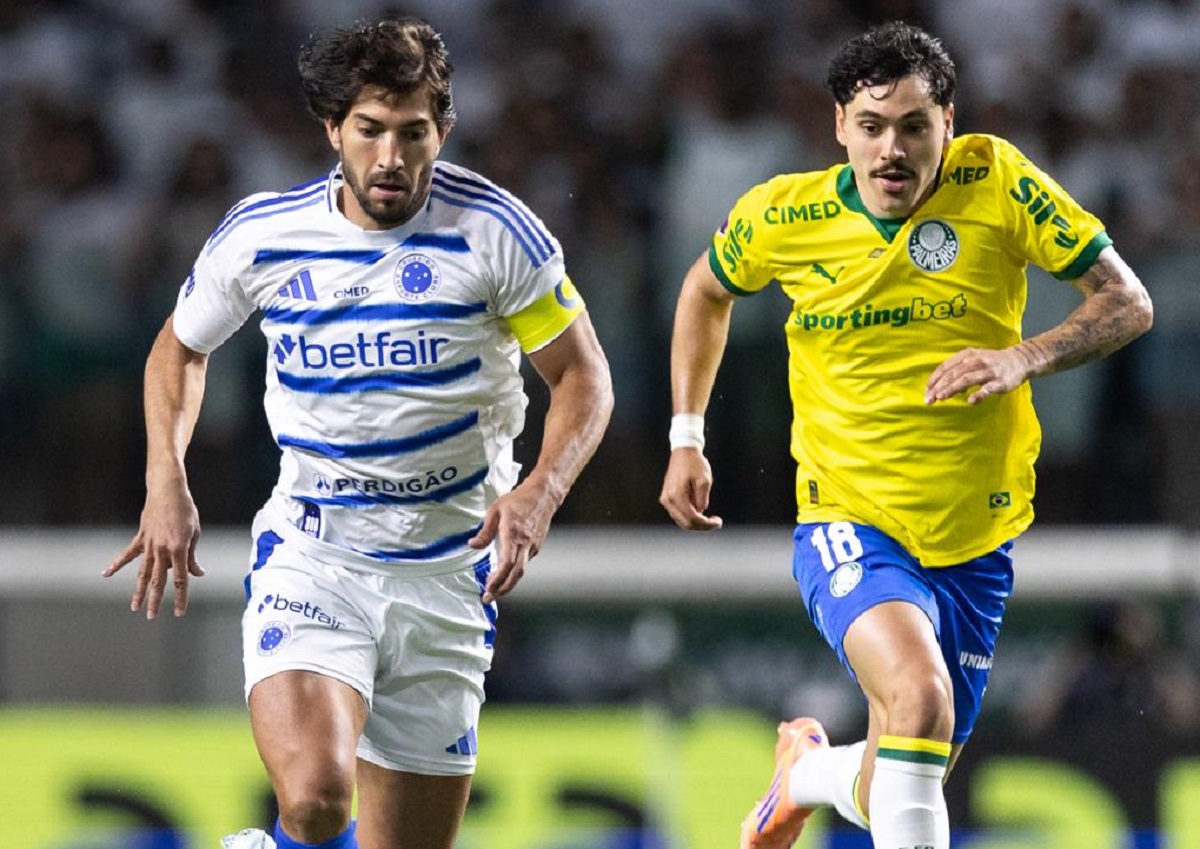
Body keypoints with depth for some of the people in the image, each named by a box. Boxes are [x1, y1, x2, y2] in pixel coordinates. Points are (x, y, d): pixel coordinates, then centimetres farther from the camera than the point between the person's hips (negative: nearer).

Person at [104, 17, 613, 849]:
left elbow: (582, 375, 0)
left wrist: (541, 491, -19)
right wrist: (167, 483, 0)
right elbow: (181, 348, 15)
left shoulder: (492, 231, -8)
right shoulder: (260, 234, -4)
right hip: (310, 559, -1)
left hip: (448, 571, 1)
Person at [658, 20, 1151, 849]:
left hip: (974, 545, 2)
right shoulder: (782, 217, -6)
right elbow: (707, 292, 17)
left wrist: (1025, 358, -25)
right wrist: (686, 438, 12)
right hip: (849, 524, -2)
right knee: (921, 694, -33)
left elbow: (1128, 303, -8)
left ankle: (807, 769, 46)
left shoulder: (996, 181, -10)